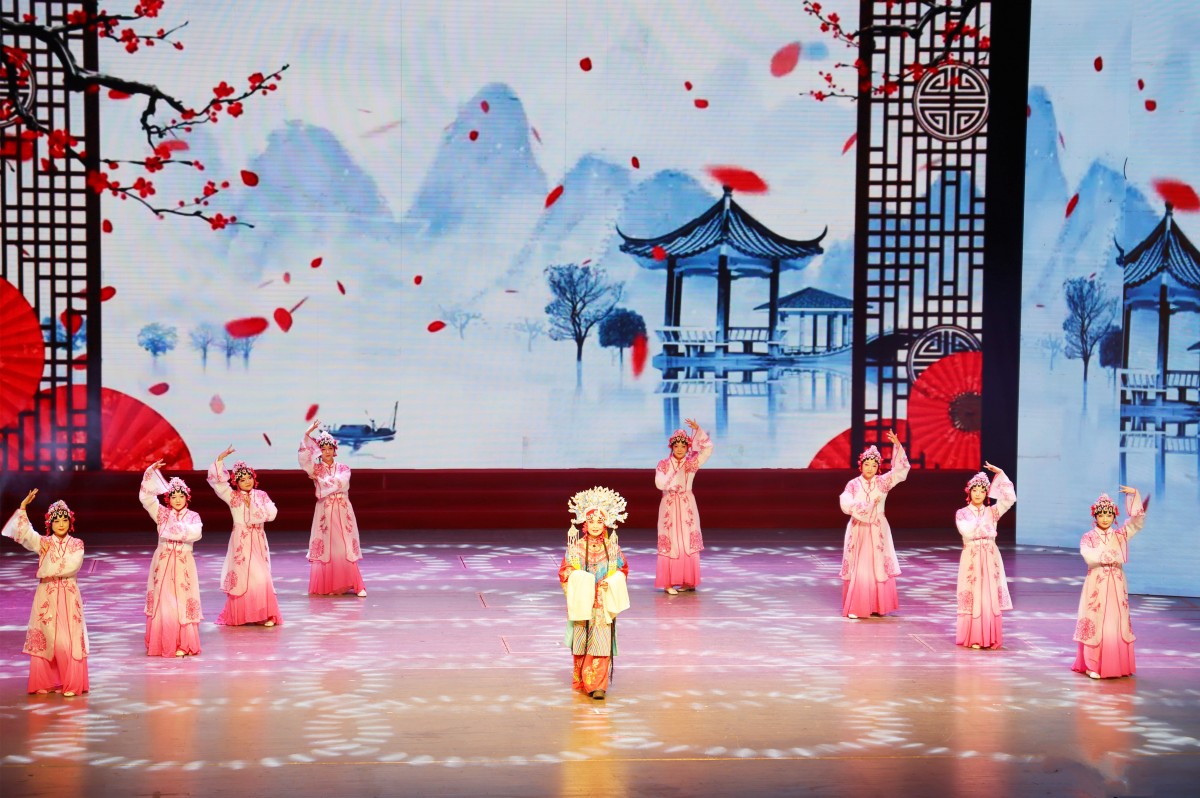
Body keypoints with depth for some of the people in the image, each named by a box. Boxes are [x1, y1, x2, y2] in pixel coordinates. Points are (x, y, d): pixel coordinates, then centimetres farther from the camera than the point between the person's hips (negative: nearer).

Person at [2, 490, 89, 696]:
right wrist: (23, 507, -17)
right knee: (44, 638, 3)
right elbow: (24, 532, -10)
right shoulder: (42, 542, 5)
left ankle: (71, 684, 2)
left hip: (68, 596, -2)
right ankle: (45, 683, 11)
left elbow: (71, 567, -14)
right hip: (46, 595, 2)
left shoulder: (77, 544, 1)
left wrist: (48, 569, -9)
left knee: (69, 640, -3)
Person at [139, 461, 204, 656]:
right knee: (161, 602, 2)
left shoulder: (193, 516, 1)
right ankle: (160, 644, 11)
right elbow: (145, 496, -5)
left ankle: (182, 644, 4)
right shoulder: (162, 513, 5)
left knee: (182, 602, -1)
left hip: (183, 564, -1)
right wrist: (152, 471, -12)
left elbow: (195, 533, -18)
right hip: (163, 562, 1)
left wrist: (174, 529, -15)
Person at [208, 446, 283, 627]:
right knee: (240, 576, -2)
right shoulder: (232, 496, 0)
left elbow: (271, 514, -7)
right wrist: (220, 459, -19)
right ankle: (239, 616, 6)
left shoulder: (261, 495, 5)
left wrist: (251, 505, -11)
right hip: (240, 540, -2)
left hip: (258, 539, 2)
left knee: (260, 576, -2)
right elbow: (217, 481, -11)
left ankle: (263, 614, 3)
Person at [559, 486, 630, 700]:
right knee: (582, 643, 7)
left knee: (601, 644, -6)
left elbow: (623, 569, 10)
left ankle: (597, 684, -6)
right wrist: (578, 580, -16)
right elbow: (564, 570, 2)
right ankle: (582, 680, 23)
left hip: (603, 605, 0)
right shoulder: (577, 547, -1)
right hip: (582, 603, 0)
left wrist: (611, 582, -7)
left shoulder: (612, 547, 2)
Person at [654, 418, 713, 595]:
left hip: (687, 506, 2)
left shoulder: (691, 463, 5)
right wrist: (677, 475, -14)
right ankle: (668, 583, -3)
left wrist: (698, 430, -14)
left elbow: (708, 449, -6)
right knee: (670, 544, -4)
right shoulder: (663, 464, 1)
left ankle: (688, 581, 9)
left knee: (689, 543, 1)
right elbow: (660, 483, -14)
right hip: (669, 506, -2)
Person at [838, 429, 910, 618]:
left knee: (879, 567, 2)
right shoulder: (853, 484, -2)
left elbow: (901, 469, -9)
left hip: (878, 531, 1)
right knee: (857, 568, -2)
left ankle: (877, 606, 10)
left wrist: (897, 445, -19)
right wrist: (869, 505, -18)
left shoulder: (883, 482, 1)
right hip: (858, 530, -1)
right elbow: (846, 504, -15)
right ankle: (855, 608, 2)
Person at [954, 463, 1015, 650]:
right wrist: (987, 529, -6)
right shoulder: (962, 513, 2)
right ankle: (973, 638, 1)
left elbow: (1010, 499, -6)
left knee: (991, 597, 1)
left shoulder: (991, 512, 7)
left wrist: (1000, 474, -8)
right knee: (973, 597, -4)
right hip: (971, 559, -2)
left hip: (990, 559, 2)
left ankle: (990, 638, 6)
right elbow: (967, 532, -15)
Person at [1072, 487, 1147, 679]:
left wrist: (1134, 496, -10)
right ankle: (1092, 665, 1)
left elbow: (1137, 521, -1)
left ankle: (1117, 665, 10)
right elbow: (1088, 555, -20)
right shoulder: (1088, 537, -1)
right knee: (1096, 623, -4)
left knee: (1117, 624, 4)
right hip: (1096, 584, -3)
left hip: (1116, 585, 3)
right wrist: (1112, 555, -16)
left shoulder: (1120, 535, 9)